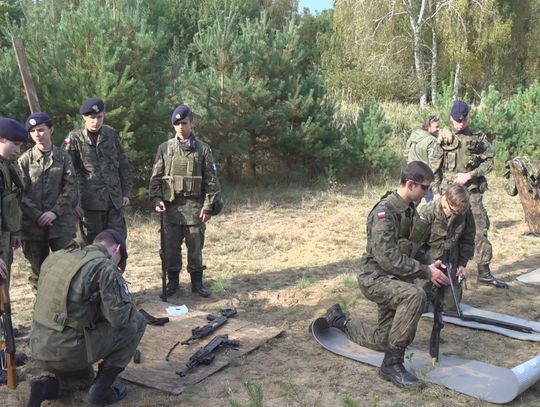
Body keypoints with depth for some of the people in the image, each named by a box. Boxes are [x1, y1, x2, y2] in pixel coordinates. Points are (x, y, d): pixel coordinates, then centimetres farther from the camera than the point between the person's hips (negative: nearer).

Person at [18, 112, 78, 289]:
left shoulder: (63, 157, 4)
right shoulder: (25, 159, 4)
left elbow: (71, 188, -3)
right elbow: (20, 192, -2)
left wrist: (55, 212, -13)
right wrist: (37, 215, -12)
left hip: (61, 221, 0)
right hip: (33, 223, 1)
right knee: (39, 268, 9)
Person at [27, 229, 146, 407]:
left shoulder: (56, 257, 9)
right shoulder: (105, 267, -13)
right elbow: (120, 318, -15)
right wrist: (119, 282, 3)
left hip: (38, 349, 8)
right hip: (67, 351, -8)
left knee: (85, 377, 36)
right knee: (136, 322, 6)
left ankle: (47, 387, 6)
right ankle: (101, 388, 6)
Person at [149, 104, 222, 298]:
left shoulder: (203, 149, 2)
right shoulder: (165, 148, 6)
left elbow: (211, 180, 0)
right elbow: (156, 177, 6)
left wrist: (208, 205, -6)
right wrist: (157, 199, -7)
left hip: (194, 206, -1)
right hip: (171, 205, 1)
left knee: (195, 246, 6)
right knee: (170, 246, 6)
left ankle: (197, 281, 19)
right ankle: (173, 280, 20)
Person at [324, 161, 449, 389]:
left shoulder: (410, 210, 4)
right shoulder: (384, 212, -23)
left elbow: (413, 247, 13)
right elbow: (388, 258, -29)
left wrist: (430, 264, -6)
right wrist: (426, 272, -27)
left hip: (393, 279, 9)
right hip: (374, 278, -9)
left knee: (382, 340, 16)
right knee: (415, 296, -36)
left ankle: (339, 320, 40)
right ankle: (392, 363, -23)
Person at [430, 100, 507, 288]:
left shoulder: (478, 137, 3)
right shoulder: (444, 139, 2)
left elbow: (489, 161, 3)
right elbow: (435, 168, 2)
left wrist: (469, 175, -10)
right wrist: (436, 192, -3)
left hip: (472, 190, 1)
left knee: (480, 229, -1)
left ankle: (484, 272, 7)